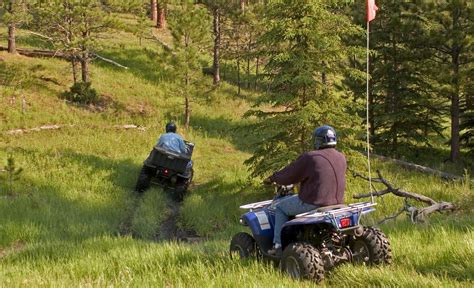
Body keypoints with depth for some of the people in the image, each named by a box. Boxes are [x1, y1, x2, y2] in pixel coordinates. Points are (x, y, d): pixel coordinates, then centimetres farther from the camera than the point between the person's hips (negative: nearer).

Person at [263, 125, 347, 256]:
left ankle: (278, 245, 11)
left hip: (313, 203, -7)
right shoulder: (341, 158, 5)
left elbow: (288, 175, -6)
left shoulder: (309, 158, -15)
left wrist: (272, 178, 13)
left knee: (280, 207, 16)